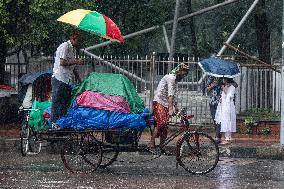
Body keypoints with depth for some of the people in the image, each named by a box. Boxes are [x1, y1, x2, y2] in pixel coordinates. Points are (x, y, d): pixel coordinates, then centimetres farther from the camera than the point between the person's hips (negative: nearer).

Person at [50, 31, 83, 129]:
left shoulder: (73, 49, 20)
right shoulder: (65, 47, -10)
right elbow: (62, 62, -20)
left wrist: (79, 80, 25)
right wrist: (76, 62, -15)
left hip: (67, 80, 9)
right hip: (59, 79, -9)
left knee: (65, 103, 7)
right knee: (57, 102, -8)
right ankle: (54, 123, -9)